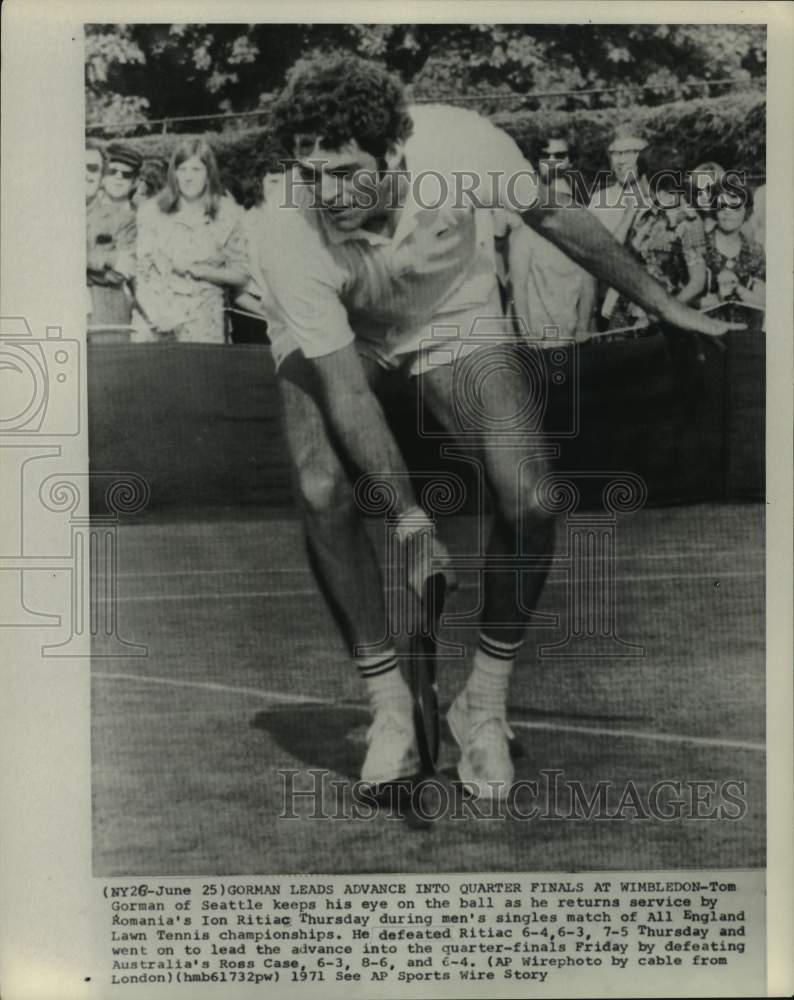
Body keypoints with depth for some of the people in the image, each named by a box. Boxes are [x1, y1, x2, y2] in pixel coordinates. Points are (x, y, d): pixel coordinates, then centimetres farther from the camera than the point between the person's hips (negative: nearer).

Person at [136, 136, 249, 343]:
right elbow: (141, 267, 4)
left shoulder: (229, 214, 5)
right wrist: (157, 314, -11)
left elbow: (240, 276, 5)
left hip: (203, 308, 0)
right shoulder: (150, 211, 7)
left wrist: (199, 270, -10)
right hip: (157, 306, 1)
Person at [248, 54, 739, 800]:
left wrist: (663, 306, -2)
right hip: (333, 339, 0)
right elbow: (344, 389, -28)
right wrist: (408, 516, -33)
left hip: (453, 321, 1)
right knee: (323, 493, -29)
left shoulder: (458, 145, -31)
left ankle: (485, 704, 1)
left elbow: (556, 219, -11)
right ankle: (390, 705, -8)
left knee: (528, 500, -21)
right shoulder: (285, 240, -33)